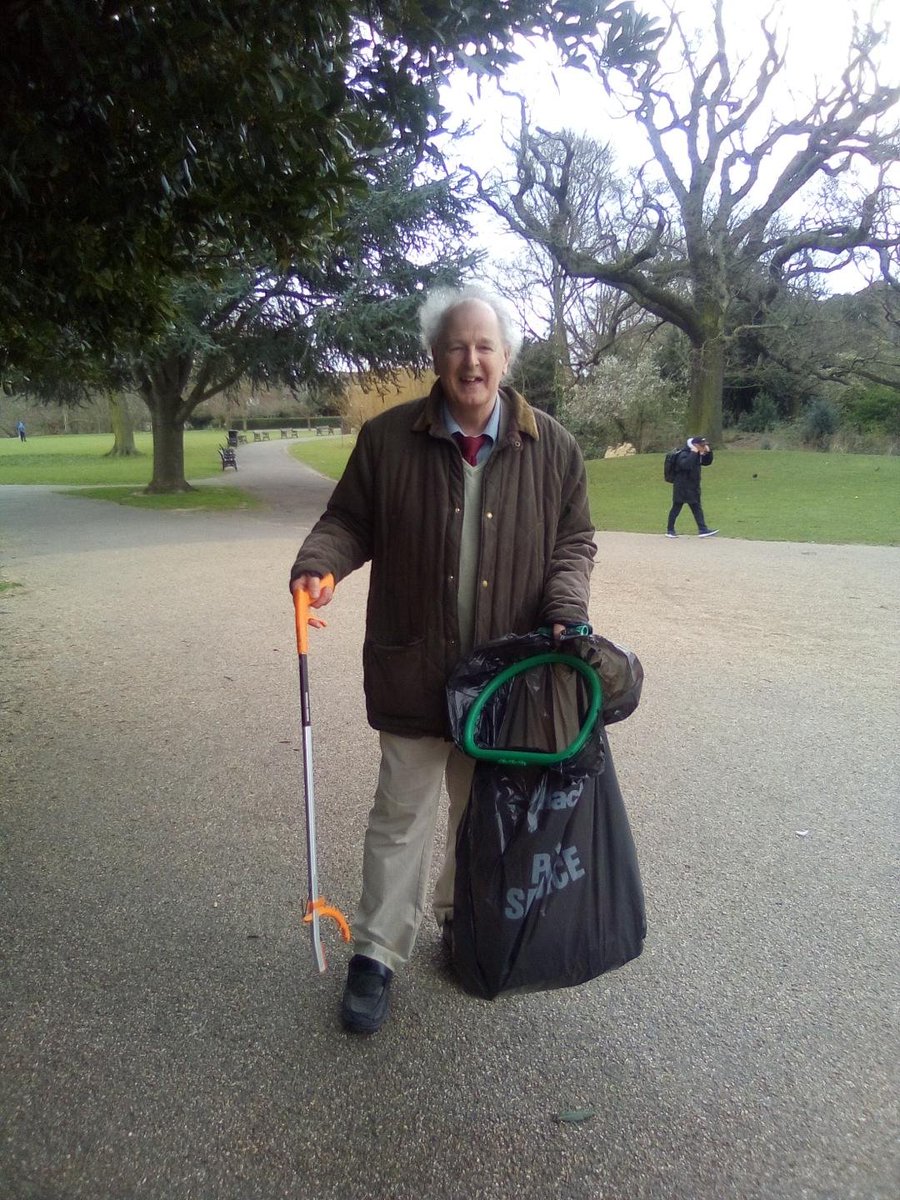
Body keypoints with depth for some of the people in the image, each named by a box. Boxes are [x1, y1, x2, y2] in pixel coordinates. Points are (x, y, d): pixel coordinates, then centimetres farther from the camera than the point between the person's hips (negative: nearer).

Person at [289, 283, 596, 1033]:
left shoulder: (552, 448, -1)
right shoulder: (388, 439, -4)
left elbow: (574, 541, 5)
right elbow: (349, 521, 3)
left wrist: (566, 608, -11)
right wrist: (319, 565, -17)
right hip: (412, 669, -1)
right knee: (402, 815, 9)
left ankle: (464, 919, 43)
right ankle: (377, 953, 25)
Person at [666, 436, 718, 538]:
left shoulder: (698, 455, 11)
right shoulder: (684, 455, -17)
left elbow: (707, 462, 19)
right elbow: (685, 464, -36)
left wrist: (708, 452, 3)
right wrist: (693, 453, -31)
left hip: (693, 487, 9)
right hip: (682, 487, -9)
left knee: (697, 509, 6)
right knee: (676, 508, 2)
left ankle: (703, 530, 6)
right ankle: (670, 530, 11)